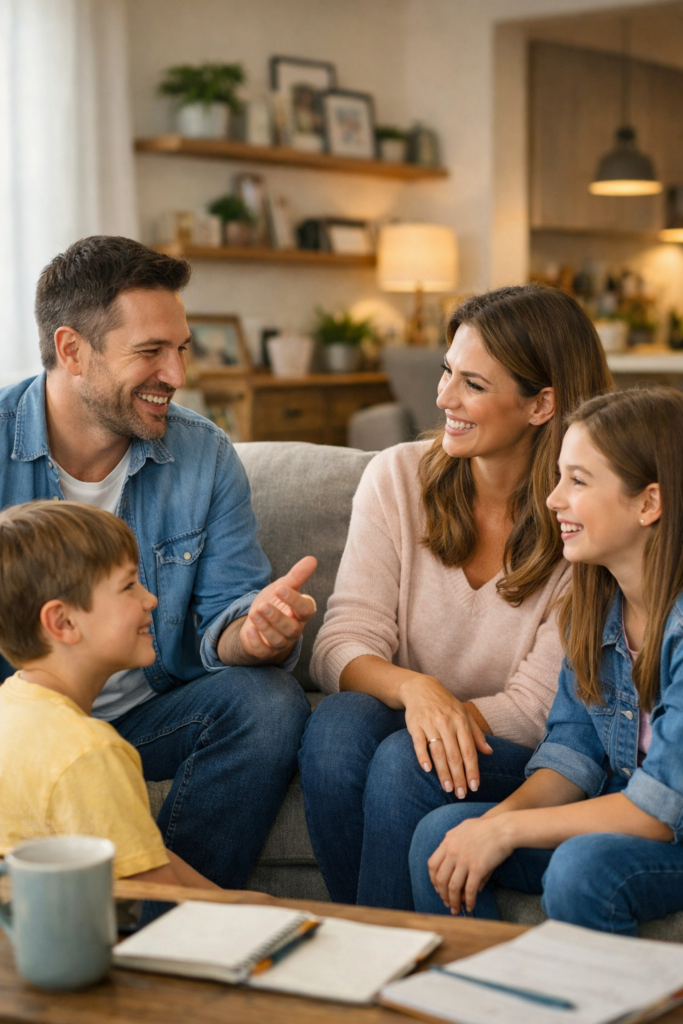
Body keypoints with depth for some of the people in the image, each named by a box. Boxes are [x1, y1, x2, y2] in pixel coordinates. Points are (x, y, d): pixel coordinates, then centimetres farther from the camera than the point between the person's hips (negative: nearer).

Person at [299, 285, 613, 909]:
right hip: (404, 719, 3)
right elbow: (342, 644, -9)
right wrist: (413, 688, -29)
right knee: (338, 725, -29)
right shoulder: (397, 476, -2)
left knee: (405, 765, -32)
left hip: (526, 763, -3)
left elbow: (540, 709, -11)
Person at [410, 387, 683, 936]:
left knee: (581, 867, -34)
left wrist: (505, 830, -20)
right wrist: (497, 818, -15)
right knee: (441, 834, -8)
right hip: (618, 820, 7)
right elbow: (574, 748, 4)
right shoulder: (595, 606, 1)